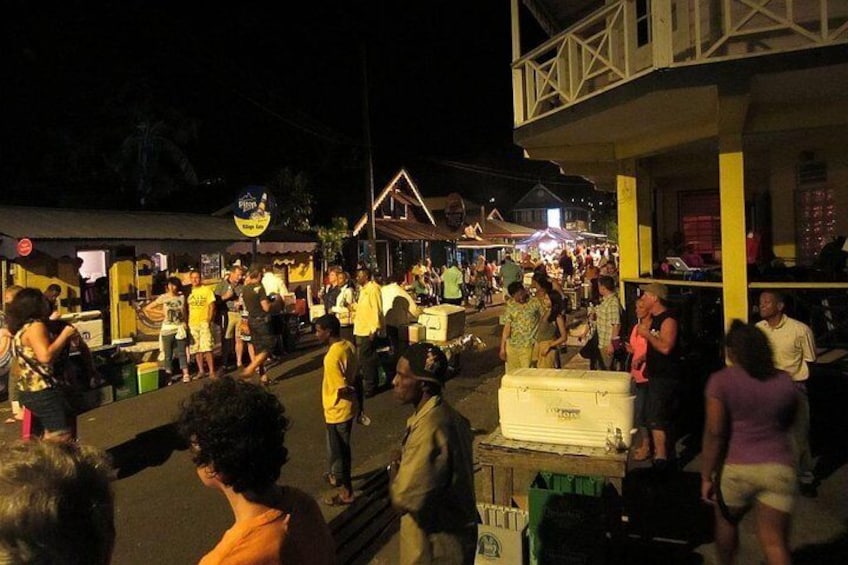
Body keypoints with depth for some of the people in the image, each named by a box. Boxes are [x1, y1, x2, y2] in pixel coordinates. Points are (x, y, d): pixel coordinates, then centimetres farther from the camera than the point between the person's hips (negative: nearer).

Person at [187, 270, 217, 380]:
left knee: (207, 348, -12)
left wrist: (209, 320, -12)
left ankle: (211, 371, -8)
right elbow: (187, 308, 14)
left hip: (204, 322, -4)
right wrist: (186, 322, 5)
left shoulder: (207, 290, 1)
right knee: (196, 349, 7)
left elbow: (212, 306, -1)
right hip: (192, 323, 4)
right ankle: (201, 371, 16)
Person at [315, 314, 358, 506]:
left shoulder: (332, 357, -29)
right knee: (341, 448, 27)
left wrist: (350, 392, -7)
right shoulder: (348, 346, -3)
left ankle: (346, 492, 24)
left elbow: (343, 389, -28)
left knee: (337, 451, 10)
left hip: (337, 410, -8)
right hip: (347, 408, 8)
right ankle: (338, 476, 47)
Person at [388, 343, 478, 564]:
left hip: (436, 547, -8)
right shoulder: (447, 415, 0)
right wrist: (405, 464, -2)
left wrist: (395, 468, -12)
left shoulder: (429, 428, -30)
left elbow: (405, 498, -31)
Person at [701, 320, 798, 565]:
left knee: (726, 520, 23)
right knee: (775, 542, 6)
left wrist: (706, 476, -6)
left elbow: (714, 432, -12)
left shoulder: (721, 381, -9)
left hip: (738, 467, -2)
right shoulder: (785, 381, 4)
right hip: (779, 468, 3)